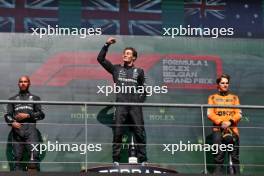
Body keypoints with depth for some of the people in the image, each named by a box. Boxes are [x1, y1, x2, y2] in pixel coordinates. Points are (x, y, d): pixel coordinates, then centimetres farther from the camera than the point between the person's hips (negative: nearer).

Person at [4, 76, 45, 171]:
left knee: (34, 153, -20)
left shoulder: (35, 98, 21)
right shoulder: (13, 99, 24)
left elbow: (41, 114, 10)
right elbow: (8, 115, 13)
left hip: (30, 128, -2)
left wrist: (27, 115, -5)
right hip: (17, 129, 2)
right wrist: (12, 122, -9)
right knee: (17, 156, -4)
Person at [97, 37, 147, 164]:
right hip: (121, 105, 0)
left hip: (135, 106, 0)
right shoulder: (116, 69, 17)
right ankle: (116, 160, -3)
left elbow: (143, 88, 20)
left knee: (139, 132, -5)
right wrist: (106, 45, 6)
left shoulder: (139, 71, 17)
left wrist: (140, 99, 5)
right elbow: (100, 59, 12)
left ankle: (142, 160, -4)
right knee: (117, 133, -6)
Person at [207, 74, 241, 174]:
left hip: (232, 129, 1)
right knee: (218, 157, -7)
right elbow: (210, 113, 3)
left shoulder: (234, 97, 19)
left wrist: (230, 121, -12)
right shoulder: (213, 97, 15)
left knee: (235, 157, -4)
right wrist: (221, 122, -13)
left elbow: (238, 113, 7)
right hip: (218, 129, -1)